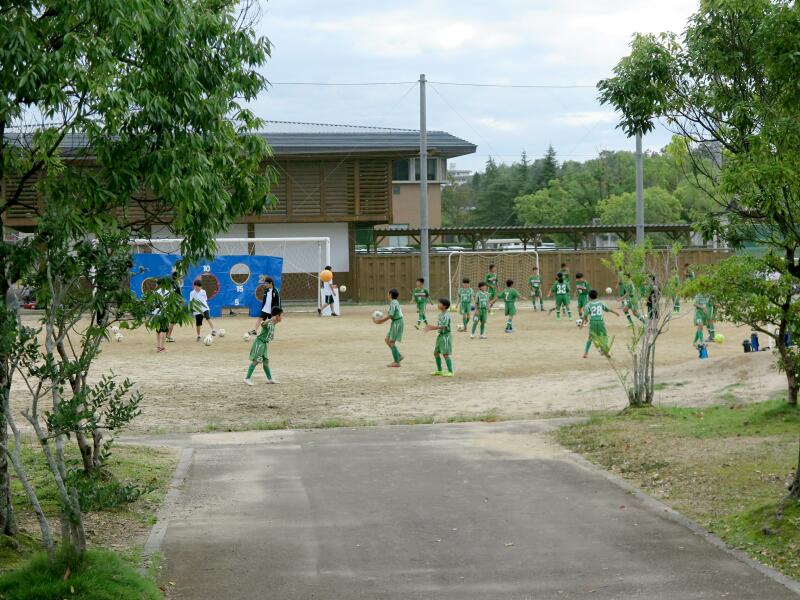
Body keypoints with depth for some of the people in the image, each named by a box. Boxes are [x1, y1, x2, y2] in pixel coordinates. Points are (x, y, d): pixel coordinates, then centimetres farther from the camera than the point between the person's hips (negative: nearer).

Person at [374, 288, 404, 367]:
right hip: (395, 322, 10)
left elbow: (390, 315, -22)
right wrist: (382, 320, 16)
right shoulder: (395, 302, 12)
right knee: (387, 340, 14)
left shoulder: (393, 303, -17)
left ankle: (396, 362, -2)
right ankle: (399, 356, 17)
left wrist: (381, 320, -15)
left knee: (391, 342, -5)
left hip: (397, 322, -10)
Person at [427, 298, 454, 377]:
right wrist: (430, 327, 3)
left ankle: (450, 372, -5)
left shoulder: (446, 315, -17)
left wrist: (432, 327, -28)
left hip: (446, 335, -10)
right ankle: (439, 371, 23)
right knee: (436, 353, 13)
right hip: (440, 335, 10)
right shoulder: (440, 314, 11)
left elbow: (444, 326, -25)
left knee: (445, 354, -10)